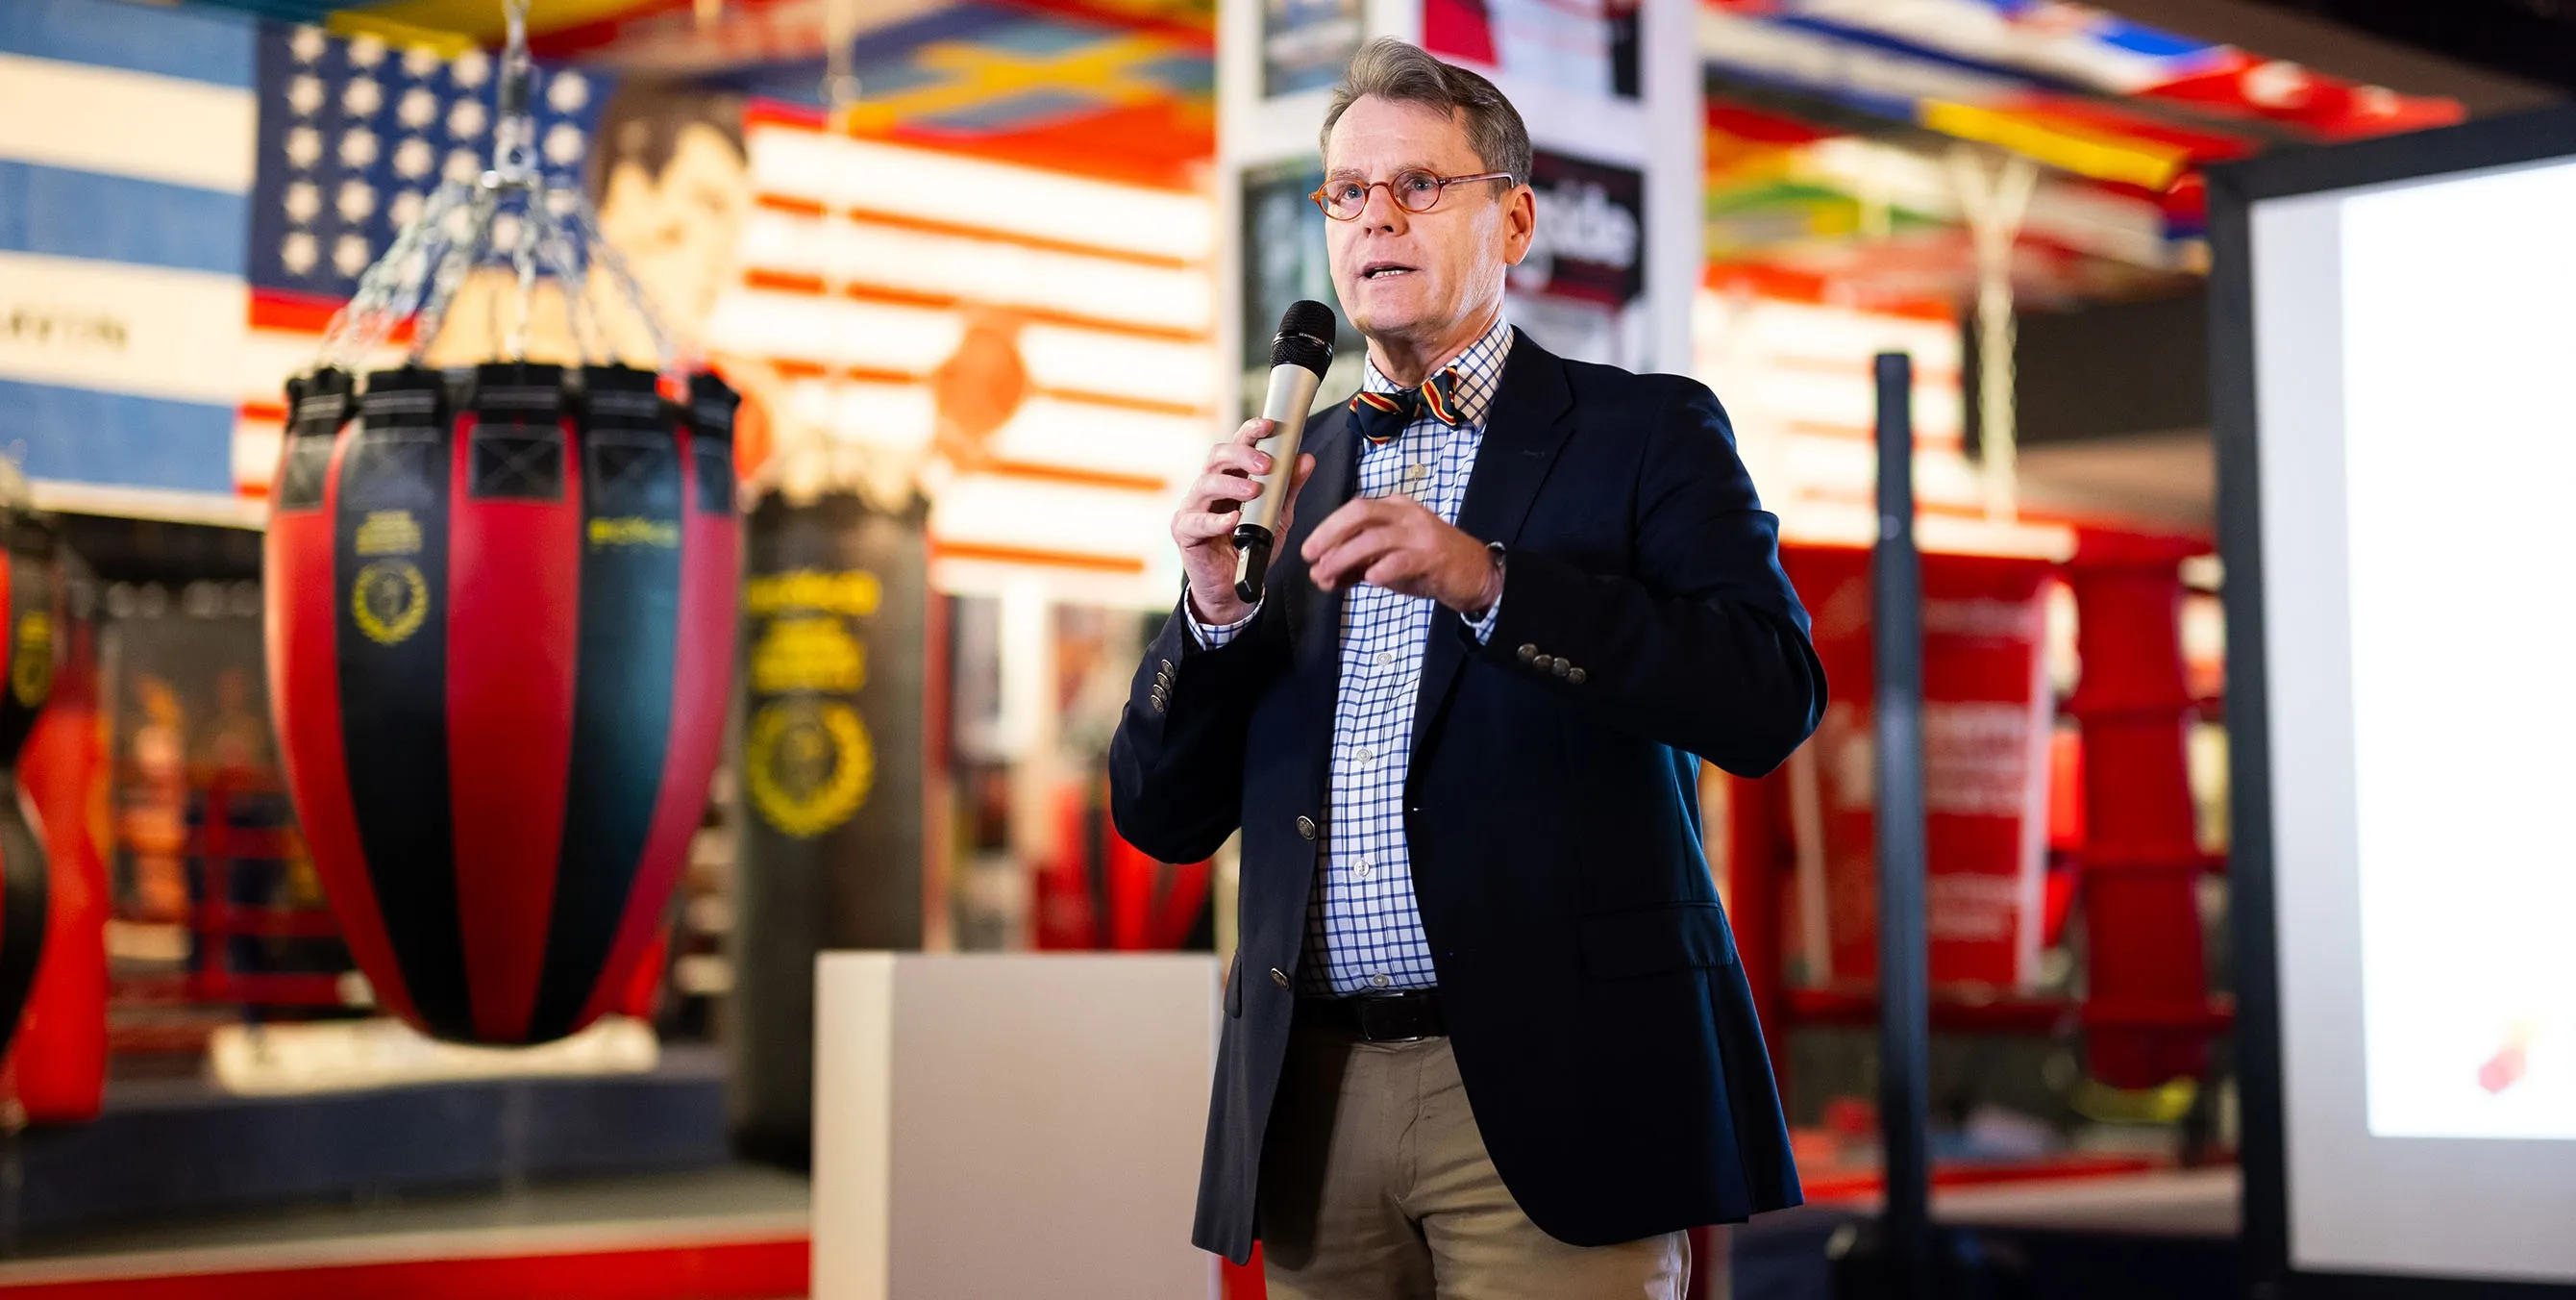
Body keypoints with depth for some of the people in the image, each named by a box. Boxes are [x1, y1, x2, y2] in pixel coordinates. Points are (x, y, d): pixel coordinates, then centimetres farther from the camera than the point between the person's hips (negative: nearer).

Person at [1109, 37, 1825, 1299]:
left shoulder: (1643, 433, 4)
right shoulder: (1288, 471, 15)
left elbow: (1771, 698, -11)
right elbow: (1162, 818, 12)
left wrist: (1488, 581, -19)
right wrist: (1214, 608, -6)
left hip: (1548, 1088, -4)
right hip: (1318, 1103, 4)